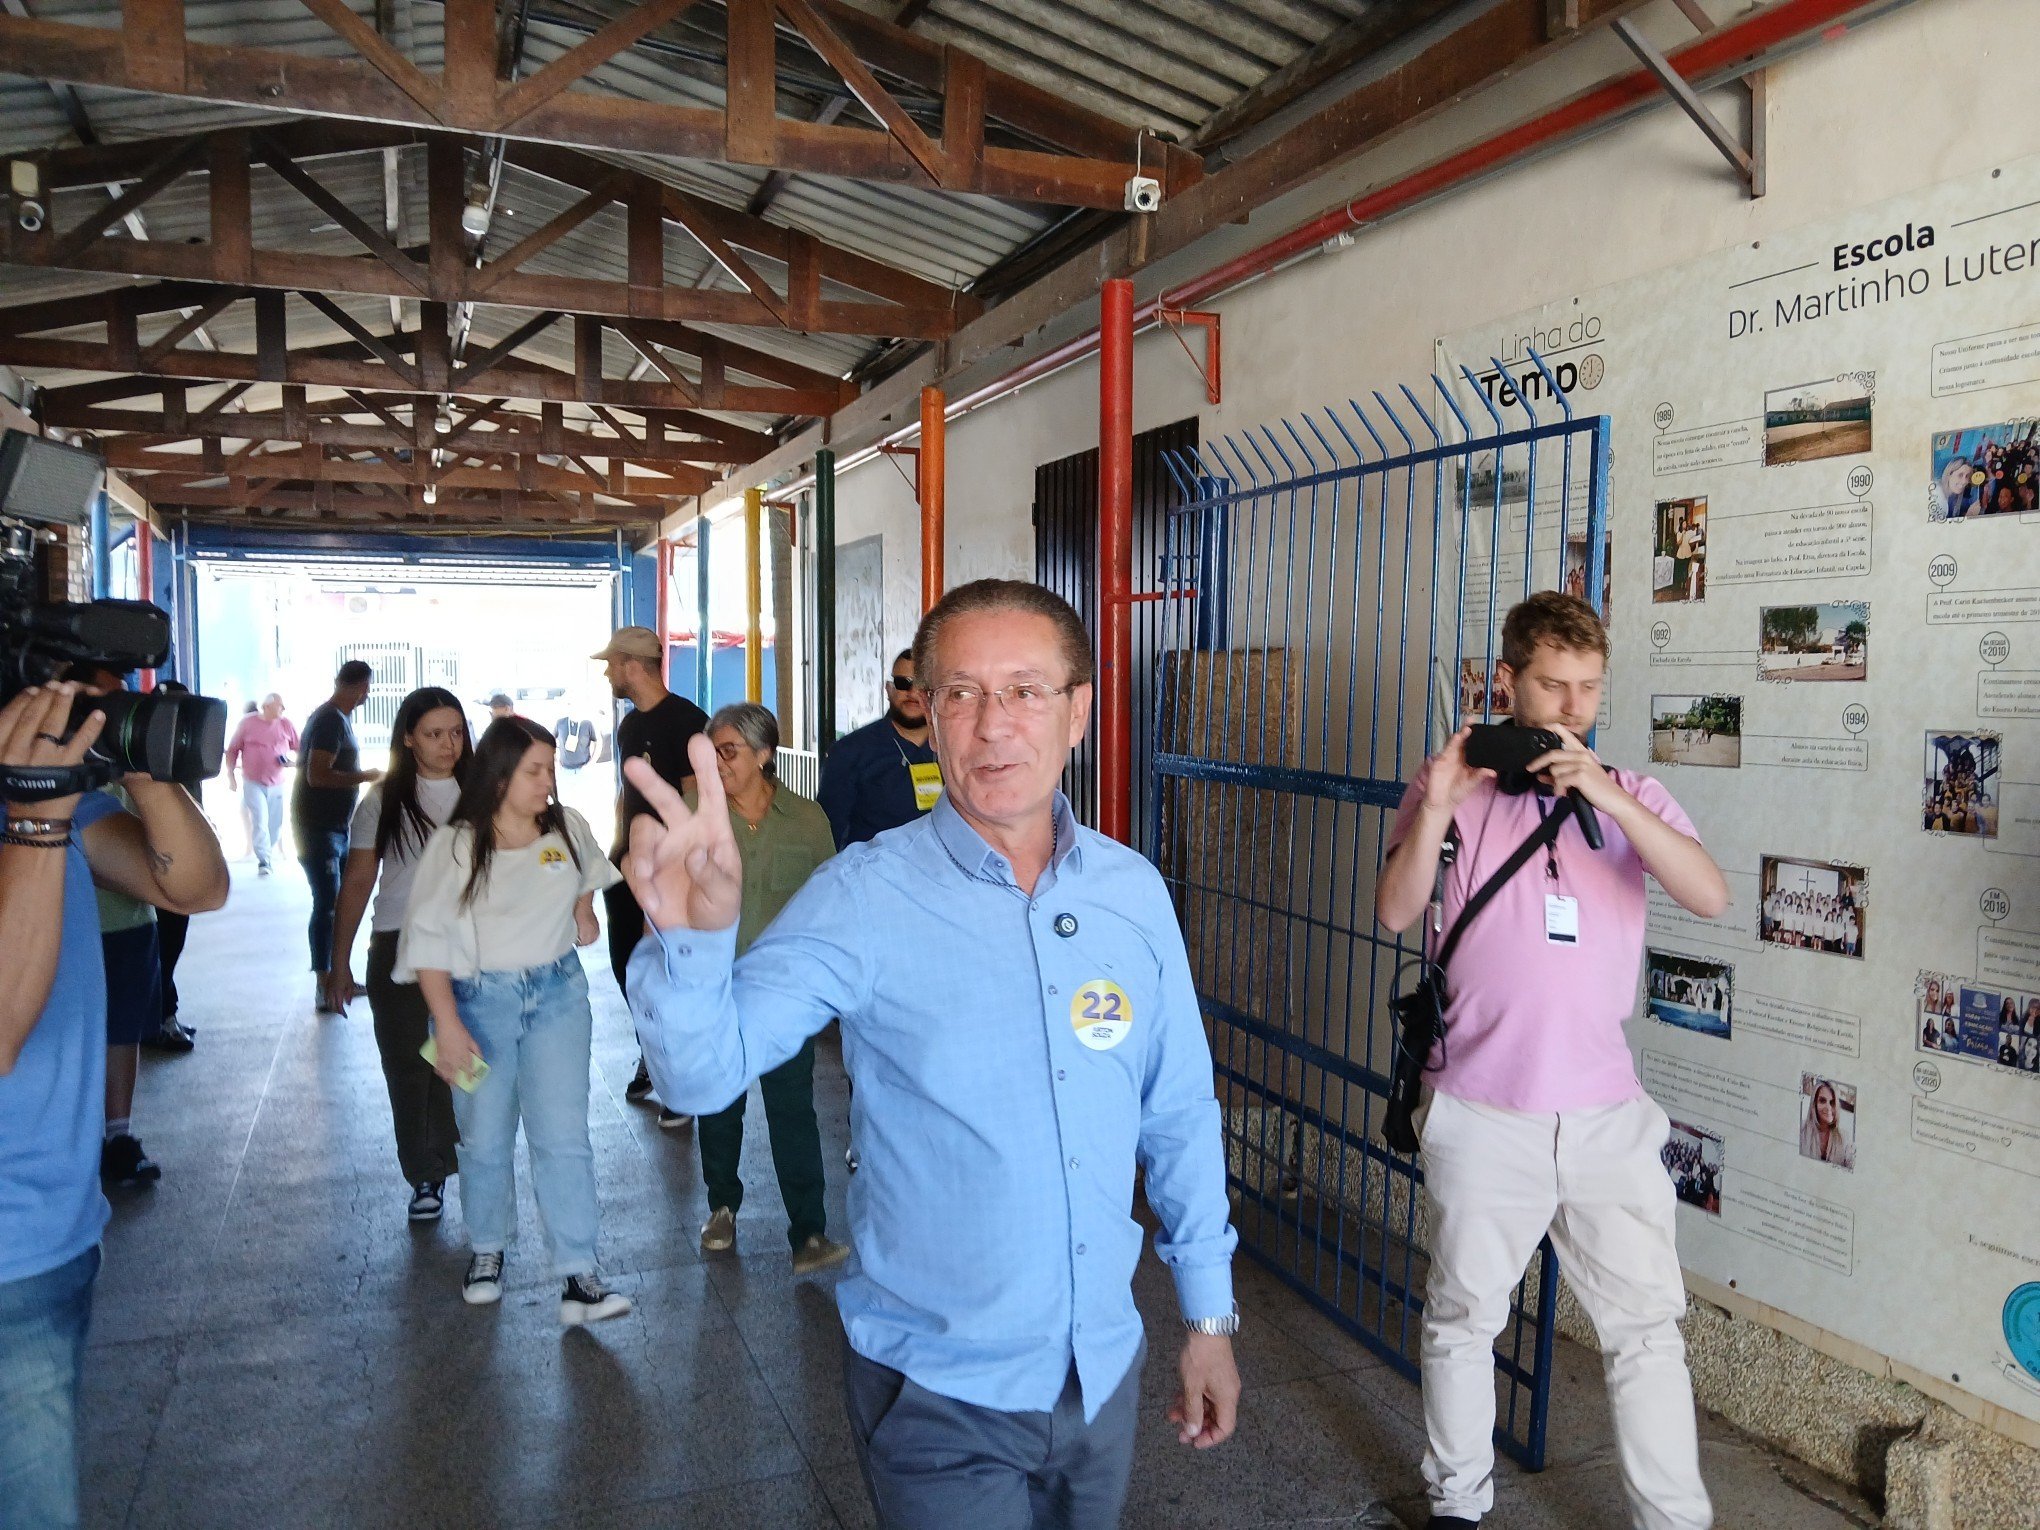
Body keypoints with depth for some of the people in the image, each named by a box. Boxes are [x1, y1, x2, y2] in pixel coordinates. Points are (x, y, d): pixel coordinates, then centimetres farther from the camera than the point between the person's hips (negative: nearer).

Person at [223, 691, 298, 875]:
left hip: (277, 784, 3)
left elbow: (299, 750, 12)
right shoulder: (247, 723, -3)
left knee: (275, 824, 7)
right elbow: (232, 750, 3)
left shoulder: (287, 725, 3)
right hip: (253, 783, -3)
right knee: (259, 821, -13)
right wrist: (231, 776, -2)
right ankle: (264, 862, -13)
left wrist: (291, 758, -10)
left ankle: (270, 856, 25)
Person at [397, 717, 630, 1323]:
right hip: (479, 999, -1)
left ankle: (578, 1278, -1)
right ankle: (486, 1251, 35)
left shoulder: (567, 828, 0)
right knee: (486, 1140, 10)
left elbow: (588, 871, 26)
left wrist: (583, 911, 10)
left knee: (563, 1137, -4)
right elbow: (428, 939, -10)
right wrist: (447, 1024, -17)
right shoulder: (454, 844, -9)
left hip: (557, 994, 2)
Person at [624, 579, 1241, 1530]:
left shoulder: (1134, 893, -5)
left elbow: (1179, 1118, 4)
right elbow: (705, 1068, -26)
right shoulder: (867, 897, -16)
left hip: (1105, 1370, 5)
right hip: (939, 1394, -4)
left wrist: (1209, 1312, 8)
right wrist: (692, 935, -45)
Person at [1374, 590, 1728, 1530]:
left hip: (1607, 1112, 2)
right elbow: (1396, 913, -8)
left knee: (1647, 1326, 8)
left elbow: (1710, 897, -11)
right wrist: (1436, 810, -23)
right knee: (1462, 1319, 13)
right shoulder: (1453, 785, 0)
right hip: (1483, 1113, -1)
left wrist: (1606, 795, -23)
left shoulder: (1632, 796, 5)